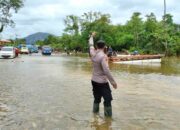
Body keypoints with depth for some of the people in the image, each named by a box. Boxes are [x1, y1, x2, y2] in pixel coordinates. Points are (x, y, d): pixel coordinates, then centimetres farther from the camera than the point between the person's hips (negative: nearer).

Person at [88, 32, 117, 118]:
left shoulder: (93, 54, 0)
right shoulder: (103, 56, -20)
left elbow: (91, 45, 21)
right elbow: (106, 70, -27)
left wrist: (92, 36, 38)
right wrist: (112, 81, -23)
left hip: (94, 81, 8)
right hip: (102, 82, -8)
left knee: (96, 98, 19)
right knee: (107, 100, 1)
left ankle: (95, 113, 29)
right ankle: (108, 116, 4)